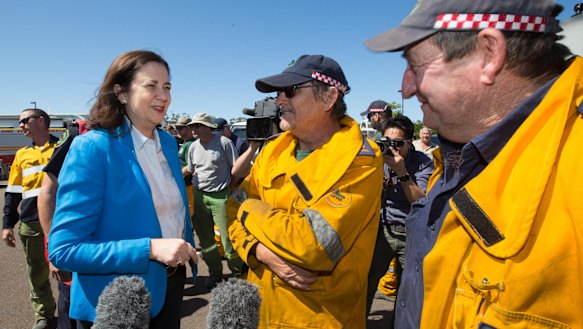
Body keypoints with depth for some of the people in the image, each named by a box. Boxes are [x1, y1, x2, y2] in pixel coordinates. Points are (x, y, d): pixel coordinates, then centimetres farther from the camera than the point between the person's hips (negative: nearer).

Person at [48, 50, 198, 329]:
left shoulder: (168, 142, 0)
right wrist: (150, 249, -28)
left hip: (171, 283, 6)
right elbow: (64, 249, -21)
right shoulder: (92, 147, -19)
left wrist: (185, 251, 12)